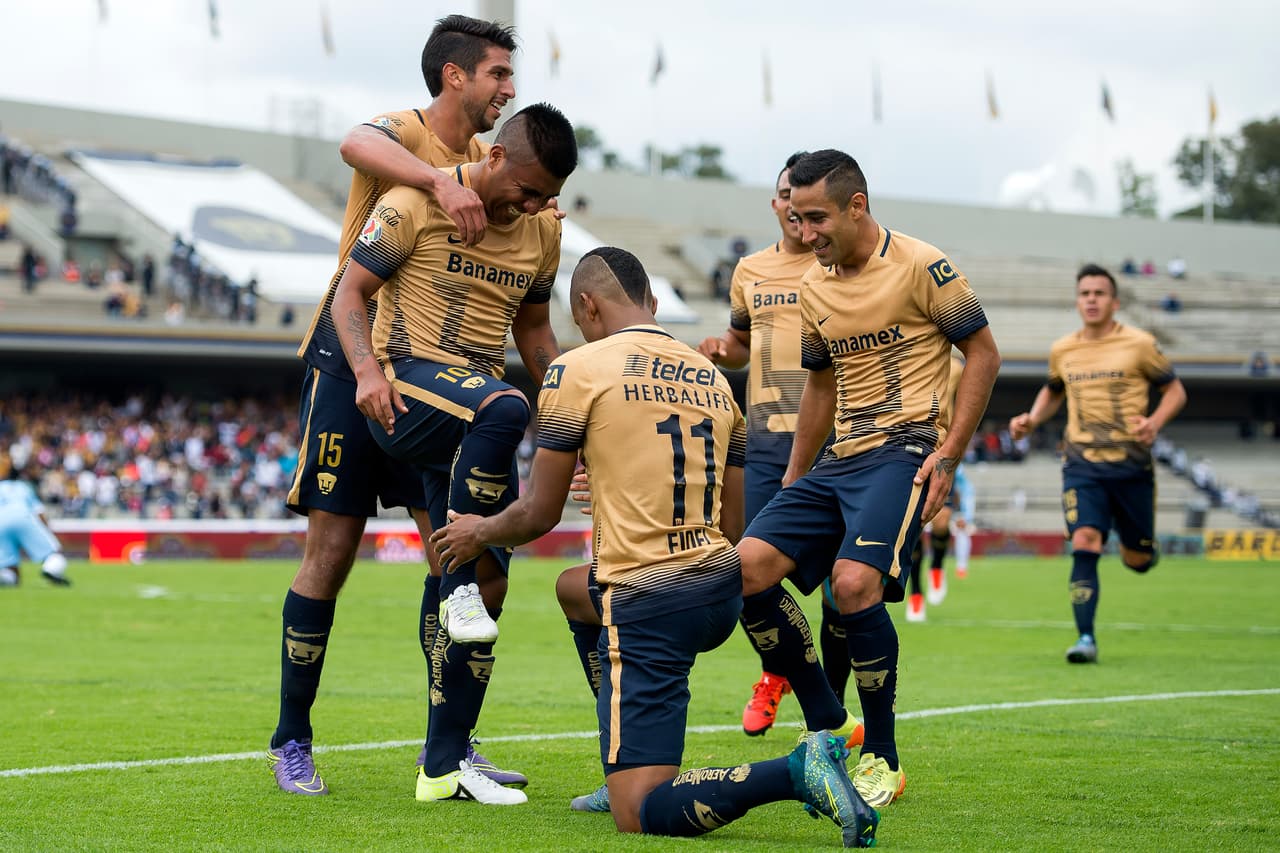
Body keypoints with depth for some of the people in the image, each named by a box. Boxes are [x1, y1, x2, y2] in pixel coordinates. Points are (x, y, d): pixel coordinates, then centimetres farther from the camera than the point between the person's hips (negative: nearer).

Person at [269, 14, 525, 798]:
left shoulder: (485, 163, 11)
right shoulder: (401, 133, -7)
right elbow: (357, 146, -34)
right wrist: (443, 180, -47)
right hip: (354, 361, -6)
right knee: (332, 551, -3)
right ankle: (292, 742, 8)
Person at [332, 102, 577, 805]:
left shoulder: (543, 230, 13)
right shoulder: (419, 202, -6)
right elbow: (350, 291, -5)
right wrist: (367, 369, -22)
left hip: (476, 421, 7)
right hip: (408, 388, -7)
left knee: (488, 584, 1)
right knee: (503, 406, -39)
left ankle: (444, 764, 8)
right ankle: (458, 583, -29)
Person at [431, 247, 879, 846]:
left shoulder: (579, 369, -4)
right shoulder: (714, 379, 14)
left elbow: (539, 515, -1)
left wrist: (480, 533, 21)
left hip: (648, 606, -8)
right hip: (723, 589, 8)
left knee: (640, 814, -7)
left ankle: (793, 773, -28)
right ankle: (625, 776, 33)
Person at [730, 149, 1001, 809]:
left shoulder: (919, 266, -7)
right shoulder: (813, 288, 14)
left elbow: (983, 354, -4)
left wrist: (947, 455, -11)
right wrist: (792, 479, 23)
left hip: (905, 450, -7)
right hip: (840, 459, 7)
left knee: (854, 581, -28)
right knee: (748, 566, -9)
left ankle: (882, 760, -11)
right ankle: (825, 729, 4)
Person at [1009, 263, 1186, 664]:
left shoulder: (1138, 344, -2)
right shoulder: (1062, 350, 8)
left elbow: (1175, 391, 5)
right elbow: (1053, 391, 27)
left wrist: (1156, 421, -14)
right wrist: (1031, 419, 8)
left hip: (1130, 463, -1)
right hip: (1082, 463, 1)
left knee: (1136, 559, 6)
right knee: (1084, 543, -19)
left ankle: (1144, 549, 46)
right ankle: (1086, 638, -16)